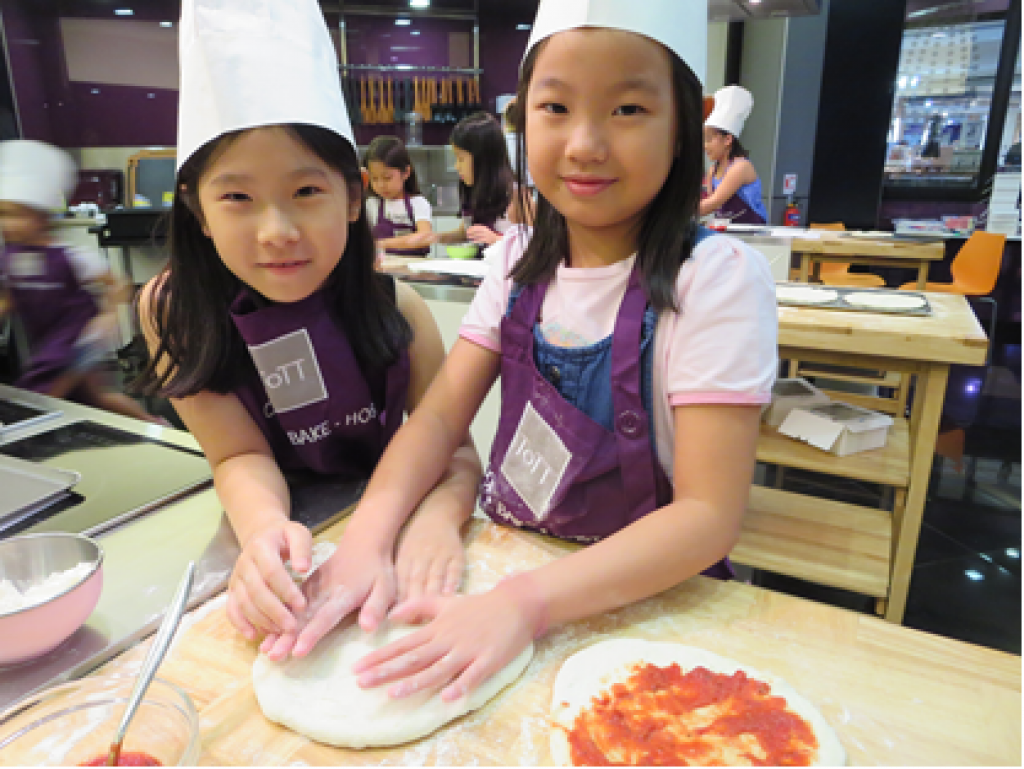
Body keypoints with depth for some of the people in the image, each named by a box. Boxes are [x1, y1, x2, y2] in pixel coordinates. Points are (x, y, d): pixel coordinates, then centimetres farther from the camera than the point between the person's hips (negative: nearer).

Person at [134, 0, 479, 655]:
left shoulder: (395, 307, -17)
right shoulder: (173, 309, -15)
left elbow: (456, 448, -16)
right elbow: (240, 454, -13)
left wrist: (438, 517, -39)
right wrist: (264, 529, -35)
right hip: (276, 526, 2)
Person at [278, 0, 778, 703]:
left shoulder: (717, 278, -16)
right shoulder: (522, 260, 1)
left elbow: (710, 513, -20)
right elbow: (440, 415, -3)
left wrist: (525, 603, -31)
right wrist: (365, 544, -20)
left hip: (645, 591, -3)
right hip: (505, 558, 3)